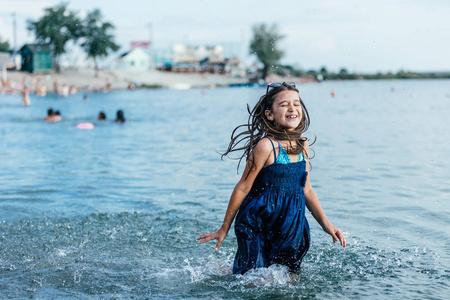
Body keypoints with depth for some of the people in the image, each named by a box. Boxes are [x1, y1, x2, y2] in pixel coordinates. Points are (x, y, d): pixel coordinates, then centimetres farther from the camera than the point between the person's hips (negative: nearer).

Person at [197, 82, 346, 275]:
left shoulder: (302, 145, 4)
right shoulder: (266, 146, -17)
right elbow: (243, 188, -11)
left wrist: (325, 224, 9)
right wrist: (224, 229, -4)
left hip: (291, 228, 7)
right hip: (257, 228, -7)